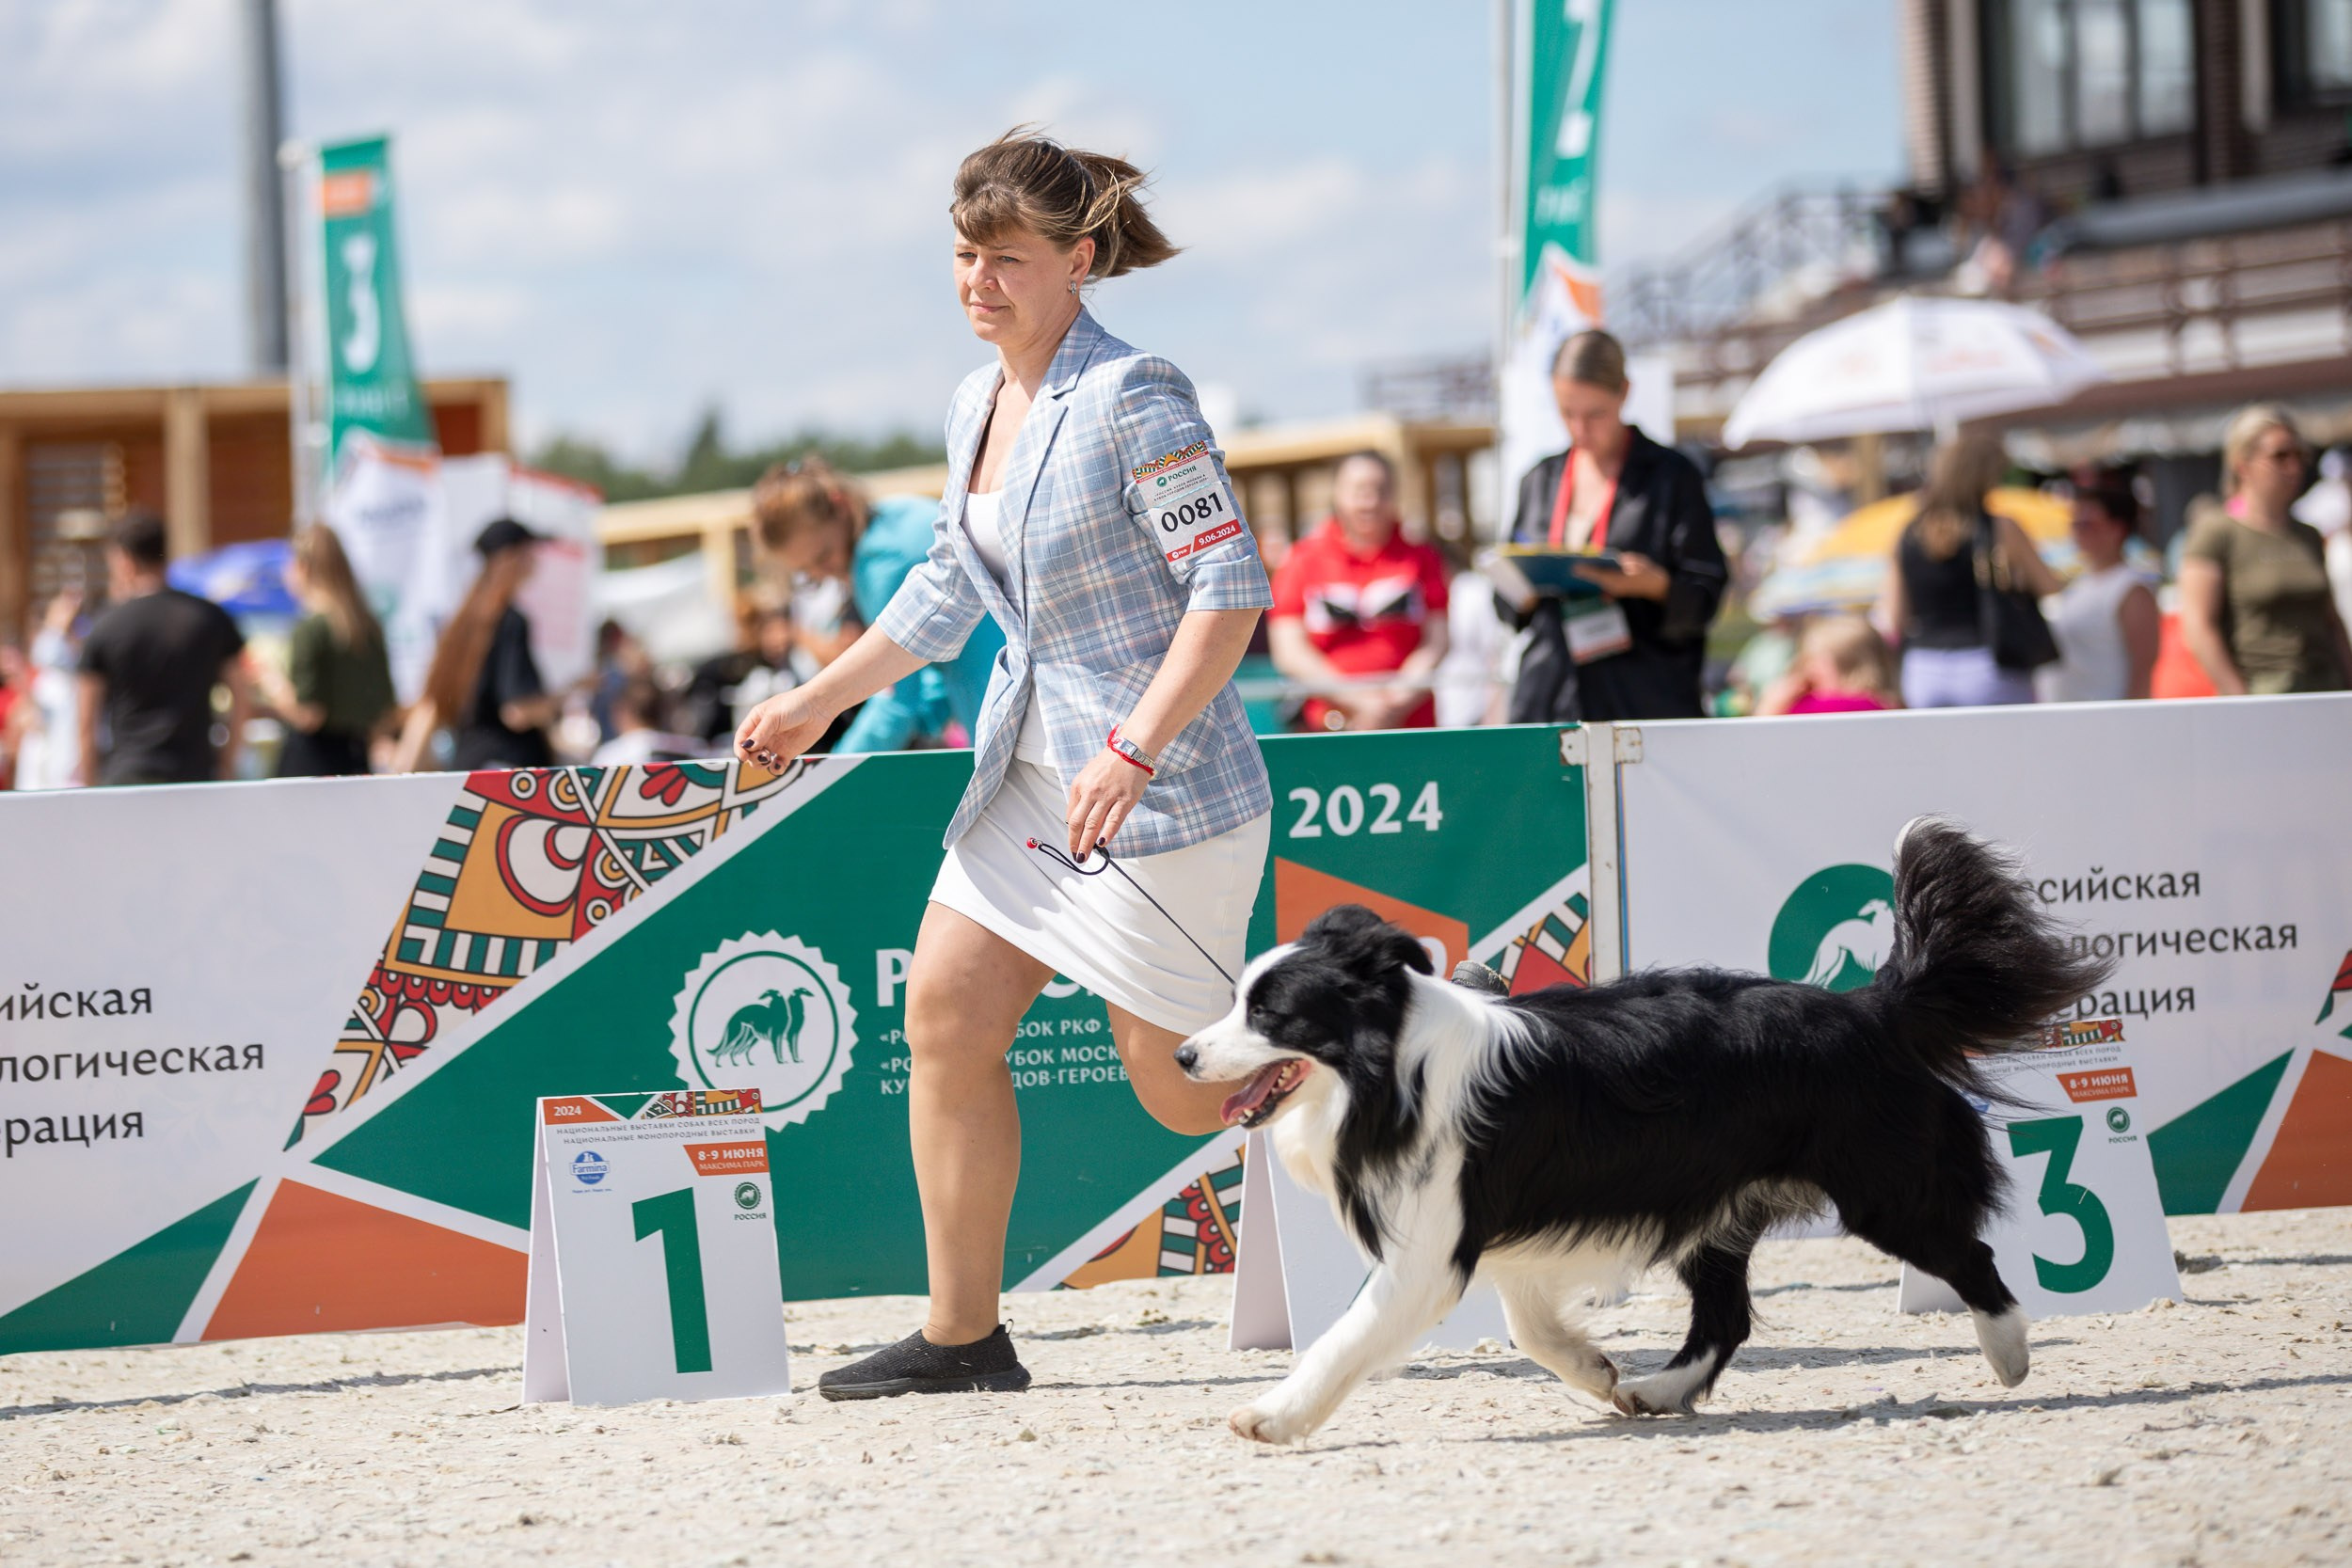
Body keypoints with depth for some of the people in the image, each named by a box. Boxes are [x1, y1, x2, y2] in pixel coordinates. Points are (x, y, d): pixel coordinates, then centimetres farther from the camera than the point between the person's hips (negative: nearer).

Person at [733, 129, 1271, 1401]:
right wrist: (817, 702, 21)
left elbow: (1231, 587, -20)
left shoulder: (1134, 400, -16)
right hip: (1029, 770, 8)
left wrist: (1132, 753, -26)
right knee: (947, 1014, 2)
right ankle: (962, 1334, 10)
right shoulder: (976, 411, 10)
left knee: (1183, 1082, -2)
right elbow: (946, 593, 23)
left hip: (1162, 783, -8)